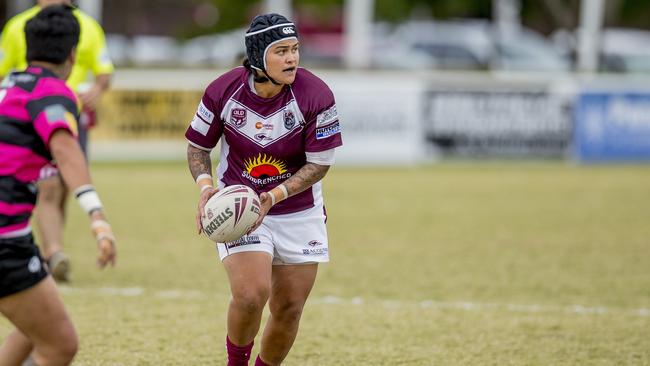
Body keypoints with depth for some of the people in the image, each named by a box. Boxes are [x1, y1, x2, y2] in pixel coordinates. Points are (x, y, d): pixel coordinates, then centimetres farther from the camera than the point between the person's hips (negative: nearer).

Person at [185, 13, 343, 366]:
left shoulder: (315, 95, -18)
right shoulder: (223, 91, -15)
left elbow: (319, 163, -11)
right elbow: (198, 145, 0)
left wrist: (274, 196, -24)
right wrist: (205, 187, -19)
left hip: (299, 212, 1)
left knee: (288, 310, 5)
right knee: (250, 296, -21)